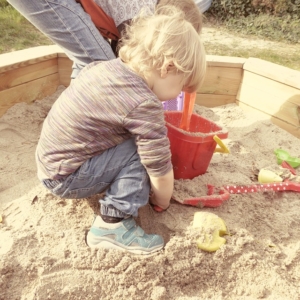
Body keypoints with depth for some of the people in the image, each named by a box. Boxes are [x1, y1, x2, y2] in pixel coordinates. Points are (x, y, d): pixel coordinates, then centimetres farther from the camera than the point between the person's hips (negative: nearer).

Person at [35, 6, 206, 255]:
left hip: (50, 161, 9)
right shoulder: (144, 105, -25)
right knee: (141, 150, -17)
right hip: (66, 178, -8)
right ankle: (113, 224, -12)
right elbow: (160, 171, -17)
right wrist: (162, 202, 4)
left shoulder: (105, 66, -1)